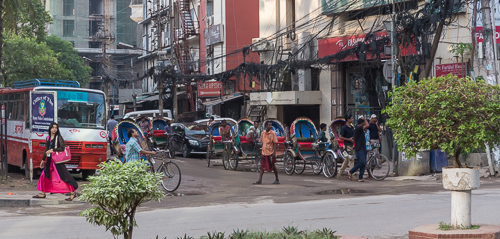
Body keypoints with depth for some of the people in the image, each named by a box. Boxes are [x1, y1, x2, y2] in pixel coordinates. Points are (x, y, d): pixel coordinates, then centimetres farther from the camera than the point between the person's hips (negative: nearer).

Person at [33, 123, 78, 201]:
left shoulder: (58, 137, -6)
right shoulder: (48, 138, 13)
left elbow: (62, 148, -14)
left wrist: (52, 150, -17)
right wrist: (43, 160, 22)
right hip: (49, 160, 7)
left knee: (63, 176, -7)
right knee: (44, 175, 8)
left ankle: (72, 193, -3)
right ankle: (43, 193, 19)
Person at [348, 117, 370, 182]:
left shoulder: (360, 129, 18)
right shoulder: (358, 128, -13)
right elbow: (367, 125, -23)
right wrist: (365, 119, -8)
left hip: (363, 148, 10)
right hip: (359, 149, -10)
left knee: (364, 163, 4)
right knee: (361, 162, -16)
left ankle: (360, 178, 3)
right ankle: (350, 172, -3)